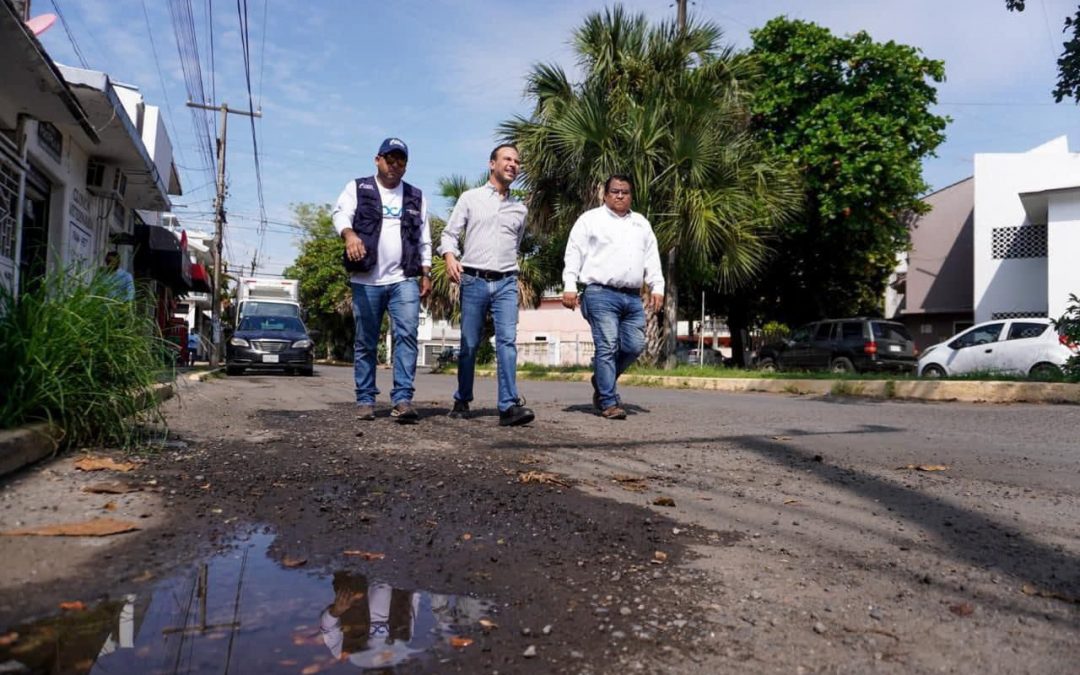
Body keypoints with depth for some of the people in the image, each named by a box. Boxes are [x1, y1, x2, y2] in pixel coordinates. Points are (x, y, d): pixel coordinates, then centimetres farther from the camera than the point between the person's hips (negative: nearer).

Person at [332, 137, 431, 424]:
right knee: (366, 343, 3)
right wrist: (350, 234, -30)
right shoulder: (358, 188, 9)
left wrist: (426, 273, 7)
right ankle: (365, 400, 11)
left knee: (407, 336, -12)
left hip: (405, 279, 1)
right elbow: (340, 213, -8)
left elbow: (424, 239, 16)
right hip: (366, 280, -1)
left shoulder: (416, 197, 17)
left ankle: (402, 399, -12)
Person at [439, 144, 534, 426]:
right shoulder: (470, 198, 8)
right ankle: (462, 401, 18)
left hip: (506, 283, 2)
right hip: (473, 280, -1)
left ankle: (509, 406, -16)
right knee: (469, 344, 3)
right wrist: (450, 257, -15)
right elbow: (450, 233, 4)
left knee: (507, 340, -12)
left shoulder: (519, 208, 16)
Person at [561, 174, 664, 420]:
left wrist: (657, 288, 7)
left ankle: (601, 382, 22)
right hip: (601, 294, -5)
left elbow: (652, 259, 19)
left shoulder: (641, 224, 23)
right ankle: (608, 402, -2)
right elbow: (574, 253, 1)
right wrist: (569, 286, -9)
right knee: (607, 347, -8)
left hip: (633, 297, 5)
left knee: (634, 346, 1)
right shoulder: (591, 219, 8)